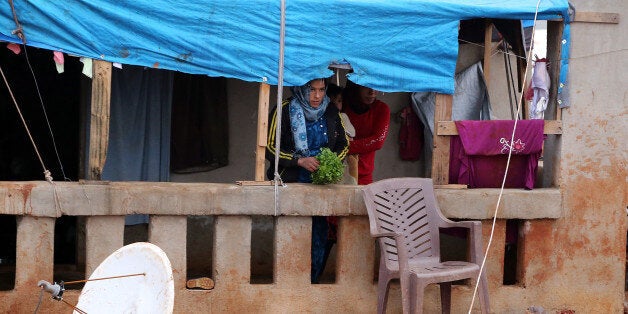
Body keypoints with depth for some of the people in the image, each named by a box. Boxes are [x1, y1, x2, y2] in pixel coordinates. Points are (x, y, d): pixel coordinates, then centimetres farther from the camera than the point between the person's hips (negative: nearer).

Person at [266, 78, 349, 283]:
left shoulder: (331, 113, 7)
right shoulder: (284, 111, -6)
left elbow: (343, 144, 17)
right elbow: (270, 148, -7)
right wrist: (300, 161, -19)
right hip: (291, 183, -3)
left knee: (319, 233, 0)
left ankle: (313, 282, 12)